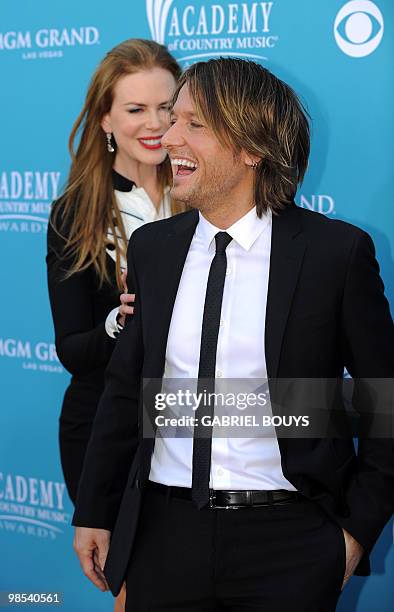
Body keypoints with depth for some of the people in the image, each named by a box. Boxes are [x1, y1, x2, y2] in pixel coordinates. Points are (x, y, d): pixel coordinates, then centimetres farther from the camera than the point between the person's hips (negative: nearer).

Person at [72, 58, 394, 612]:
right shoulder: (151, 248, 5)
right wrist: (94, 513, 14)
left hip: (287, 541, -3)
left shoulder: (338, 251, -7)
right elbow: (126, 387, 12)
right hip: (164, 532, 4)